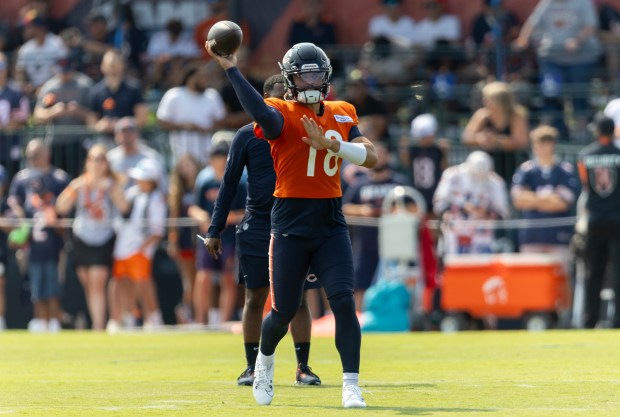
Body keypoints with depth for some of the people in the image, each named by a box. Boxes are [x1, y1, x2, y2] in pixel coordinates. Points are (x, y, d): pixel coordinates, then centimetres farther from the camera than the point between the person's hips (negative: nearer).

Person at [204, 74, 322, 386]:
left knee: (298, 298, -1)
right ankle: (252, 367, 11)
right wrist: (215, 229, 1)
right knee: (255, 298, 3)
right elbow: (229, 184, 4)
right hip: (257, 228, -1)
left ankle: (303, 367, 5)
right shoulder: (247, 135, 1)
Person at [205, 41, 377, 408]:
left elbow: (371, 157, -2)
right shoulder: (282, 115, -7)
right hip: (291, 224, -3)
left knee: (344, 301, -12)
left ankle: (351, 385, -8)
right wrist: (231, 69, -41)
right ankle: (265, 360, 39)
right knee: (285, 310, 7)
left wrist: (330, 144, -17)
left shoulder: (342, 116, 8)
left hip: (331, 223, 3)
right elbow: (262, 113, -32)